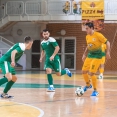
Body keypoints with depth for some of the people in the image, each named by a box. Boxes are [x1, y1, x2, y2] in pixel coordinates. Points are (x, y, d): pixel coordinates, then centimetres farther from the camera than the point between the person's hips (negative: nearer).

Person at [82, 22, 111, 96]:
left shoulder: (98, 35, -15)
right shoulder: (87, 37, 7)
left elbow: (107, 42, -12)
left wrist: (108, 52, -19)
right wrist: (84, 55, 17)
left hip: (97, 56, -7)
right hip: (90, 55, 7)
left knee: (91, 73, -14)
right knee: (84, 71, 5)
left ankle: (95, 91, 1)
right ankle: (88, 85, 33)